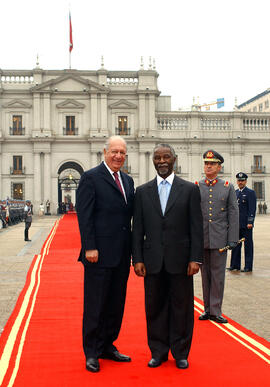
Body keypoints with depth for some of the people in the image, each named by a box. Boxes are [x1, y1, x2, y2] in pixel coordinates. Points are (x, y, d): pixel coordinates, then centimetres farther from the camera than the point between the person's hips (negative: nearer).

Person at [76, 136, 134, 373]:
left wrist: (132, 248, 9)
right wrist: (90, 247, -16)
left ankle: (107, 346, 27)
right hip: (100, 254, -7)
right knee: (95, 304, 2)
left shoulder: (128, 180, 15)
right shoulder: (91, 178, -6)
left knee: (116, 304, 14)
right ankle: (92, 353, 15)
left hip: (122, 255, 7)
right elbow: (84, 215, -11)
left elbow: (130, 214, 15)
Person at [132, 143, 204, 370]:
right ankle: (158, 352, 23)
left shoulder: (190, 189, 2)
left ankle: (180, 353, 21)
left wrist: (195, 258, -7)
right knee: (155, 308, 8)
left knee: (181, 307, 7)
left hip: (180, 260, -1)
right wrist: (137, 259, -1)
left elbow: (196, 227, -1)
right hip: (153, 261, 2)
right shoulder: (143, 191, 7)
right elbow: (137, 229, 6)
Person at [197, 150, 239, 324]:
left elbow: (233, 215, 2)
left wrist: (233, 239, -5)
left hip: (219, 238, -1)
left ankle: (215, 311, 8)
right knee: (205, 275, 8)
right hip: (201, 238, 1)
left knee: (218, 275, 1)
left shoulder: (228, 187, 5)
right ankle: (208, 309, 18)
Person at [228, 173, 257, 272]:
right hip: (236, 224, 6)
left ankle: (248, 266, 6)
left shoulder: (250, 193, -4)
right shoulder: (235, 192, 15)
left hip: (246, 224, -6)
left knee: (248, 245, 0)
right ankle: (235, 265, 16)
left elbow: (252, 209, -10)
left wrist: (250, 222, -17)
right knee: (236, 244, 8)